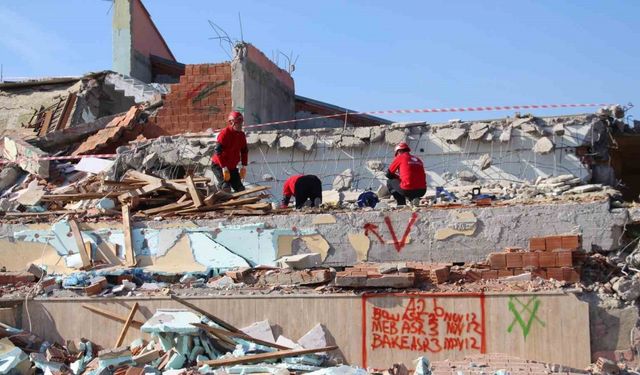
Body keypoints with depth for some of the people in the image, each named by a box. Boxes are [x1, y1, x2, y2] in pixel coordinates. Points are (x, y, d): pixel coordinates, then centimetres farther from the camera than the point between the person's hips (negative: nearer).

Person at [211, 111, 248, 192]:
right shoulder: (225, 133, -19)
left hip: (232, 167, 7)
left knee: (240, 189, 4)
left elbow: (244, 151, 15)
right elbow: (218, 151, -24)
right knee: (226, 188, -23)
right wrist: (224, 167, -27)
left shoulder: (241, 135, 3)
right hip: (219, 165, -7)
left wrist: (244, 166, 7)